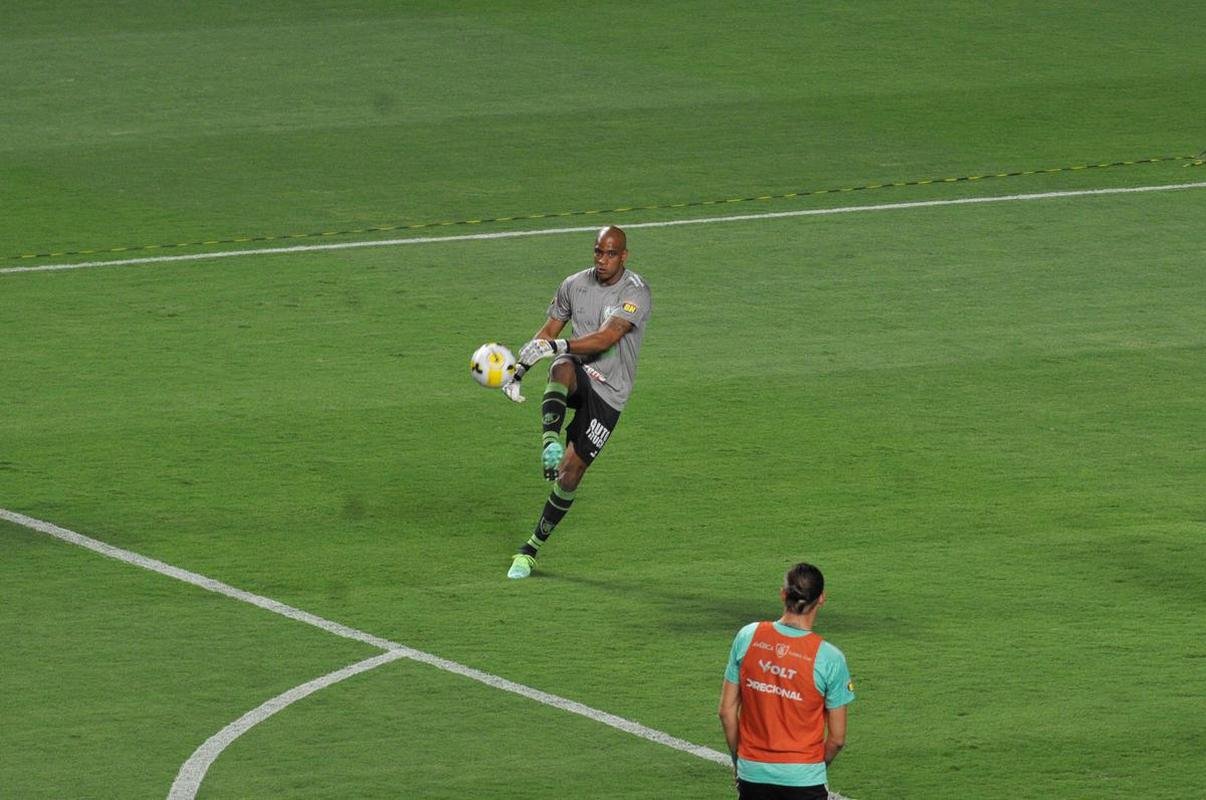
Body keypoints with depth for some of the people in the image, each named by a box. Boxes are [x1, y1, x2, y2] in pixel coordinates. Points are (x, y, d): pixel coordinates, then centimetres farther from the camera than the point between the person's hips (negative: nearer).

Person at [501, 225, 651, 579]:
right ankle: (549, 442, -57)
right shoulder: (574, 285, 3)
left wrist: (556, 346, -37)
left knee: (571, 470, -5)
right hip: (578, 372, 2)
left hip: (608, 391, -2)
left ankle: (533, 546, 8)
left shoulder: (636, 293, -13)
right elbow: (548, 331, 16)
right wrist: (519, 371, 6)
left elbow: (607, 338, -26)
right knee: (563, 367, -37)